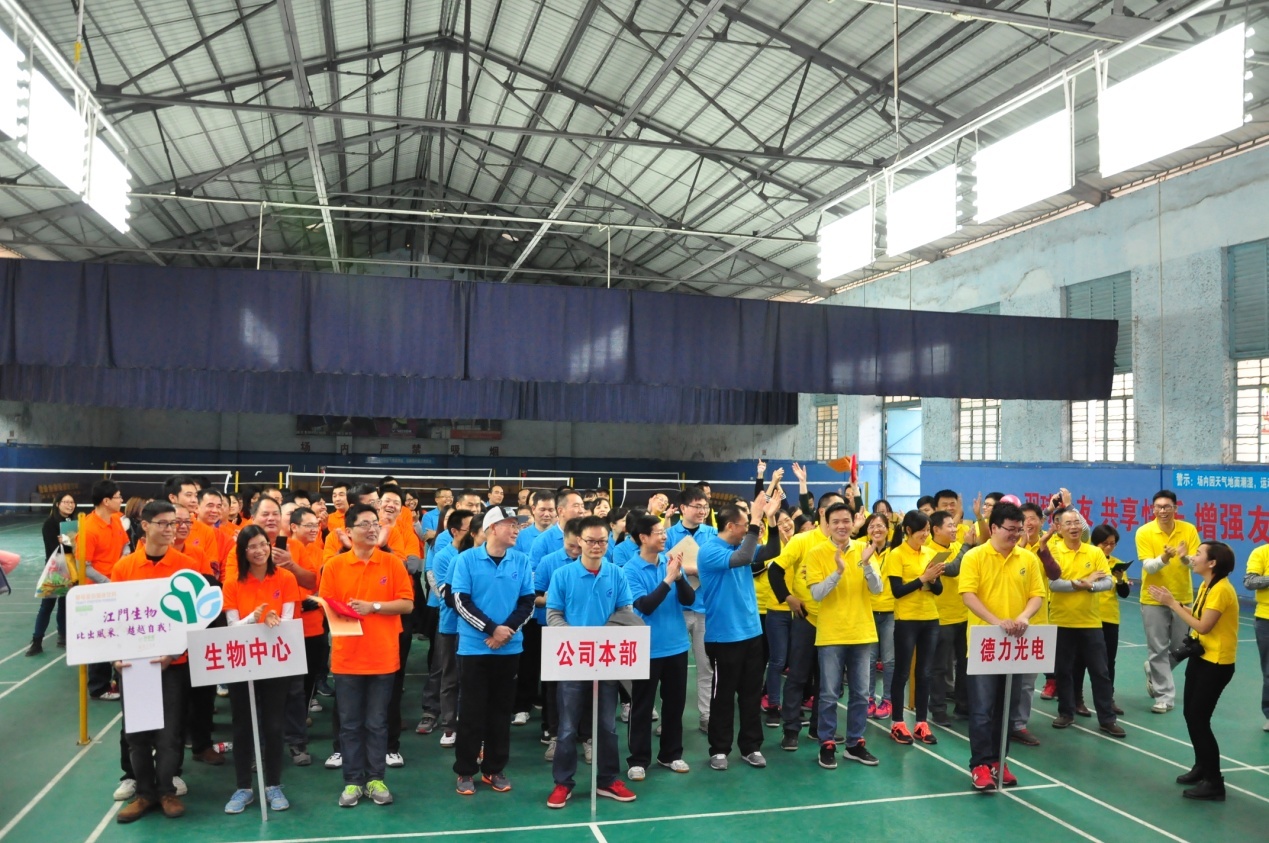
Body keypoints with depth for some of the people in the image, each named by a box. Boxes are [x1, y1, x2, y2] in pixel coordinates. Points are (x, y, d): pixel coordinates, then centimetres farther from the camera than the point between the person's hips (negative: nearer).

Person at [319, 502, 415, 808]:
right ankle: (353, 781, 20)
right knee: (349, 724, 9)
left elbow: (407, 604, -3)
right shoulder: (334, 565, 0)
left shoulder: (393, 563, -1)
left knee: (377, 723, 9)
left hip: (382, 656, 0)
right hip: (347, 657, 0)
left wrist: (373, 606, -14)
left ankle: (376, 779, 20)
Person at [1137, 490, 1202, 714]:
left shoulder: (1189, 530, -6)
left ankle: (1154, 671, 41)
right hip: (1153, 599, -2)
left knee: (1180, 648, 14)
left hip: (1182, 598, 3)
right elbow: (1148, 566, -16)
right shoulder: (1144, 532, -11)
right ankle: (1164, 696, 9)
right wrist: (1164, 558, -36)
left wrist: (1185, 558, -32)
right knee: (1158, 650, 0)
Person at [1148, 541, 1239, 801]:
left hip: (1216, 664, -9)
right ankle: (1201, 767, 29)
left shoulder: (1221, 589, -21)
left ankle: (1214, 783, 4)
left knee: (1199, 720, -6)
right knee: (1190, 714, 14)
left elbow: (1203, 626, -23)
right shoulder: (1206, 586, 9)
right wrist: (1172, 602, -3)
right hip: (1201, 658, 9)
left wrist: (1173, 604, -18)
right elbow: (1196, 616, 5)